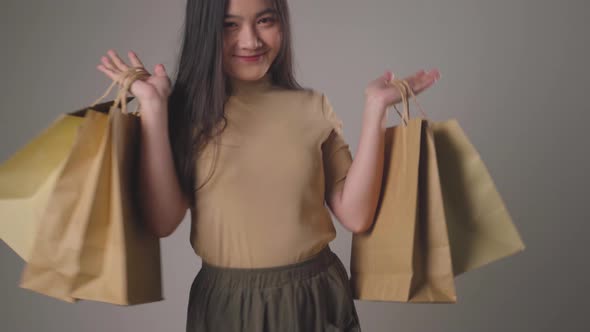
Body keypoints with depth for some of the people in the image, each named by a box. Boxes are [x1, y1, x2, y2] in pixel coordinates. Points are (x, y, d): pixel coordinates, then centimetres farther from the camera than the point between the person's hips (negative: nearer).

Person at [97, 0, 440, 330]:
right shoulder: (188, 112, -4)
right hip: (224, 302, -1)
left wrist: (375, 109, -12)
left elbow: (356, 216, -8)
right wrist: (154, 107, -16)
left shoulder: (313, 107, -1)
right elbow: (163, 221, -14)